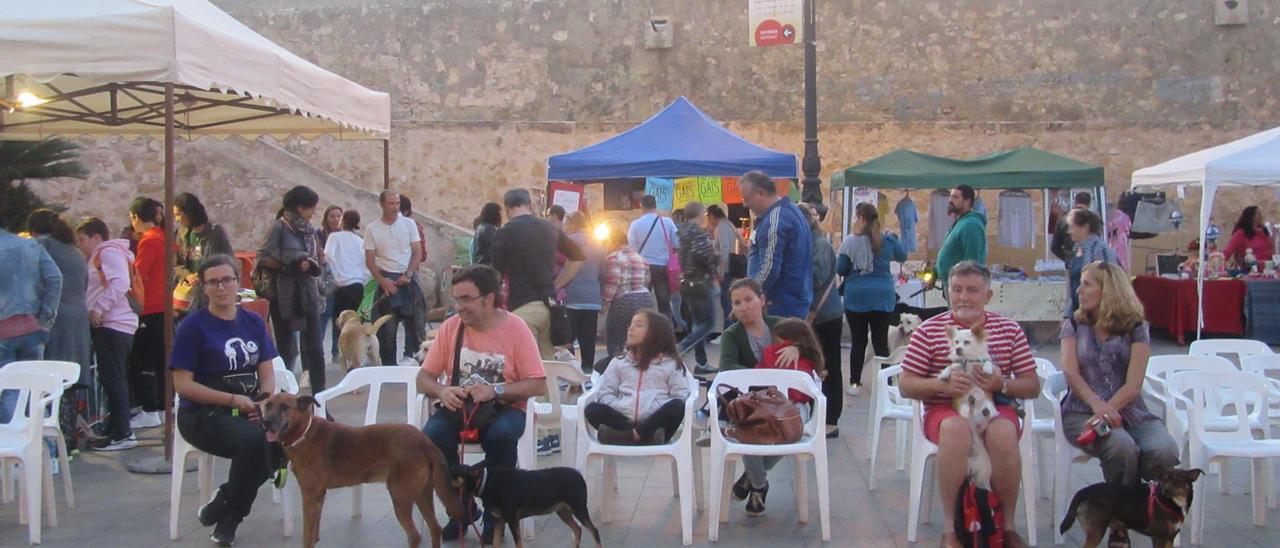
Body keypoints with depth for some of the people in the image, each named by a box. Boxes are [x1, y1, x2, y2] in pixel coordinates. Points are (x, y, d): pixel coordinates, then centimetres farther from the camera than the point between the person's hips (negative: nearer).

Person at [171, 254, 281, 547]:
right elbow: (182, 384, -8)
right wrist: (233, 399, -18)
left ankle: (221, 506, -6)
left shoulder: (254, 322, 11)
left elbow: (267, 374, 11)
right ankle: (227, 515, -8)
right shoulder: (193, 326, -3)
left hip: (249, 409, 5)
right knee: (254, 440, -35)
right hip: (203, 414, -5)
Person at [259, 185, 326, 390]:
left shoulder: (308, 229, 12)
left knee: (316, 349, 0)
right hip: (284, 296, -5)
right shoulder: (280, 227, -6)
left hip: (307, 294, 5)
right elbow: (262, 258, -9)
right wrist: (289, 265, -17)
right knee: (285, 349, 3)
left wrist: (310, 265, -6)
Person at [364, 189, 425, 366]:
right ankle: (388, 364, 9)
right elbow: (369, 261, 0)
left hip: (408, 279, 1)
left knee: (416, 322, -1)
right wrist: (383, 281, -12)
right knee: (387, 327, 2)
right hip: (386, 280, -1)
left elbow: (418, 253, 2)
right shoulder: (372, 230, 1)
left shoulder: (408, 224, 3)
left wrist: (407, 275, -10)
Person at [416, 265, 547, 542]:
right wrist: (441, 391, -20)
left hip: (503, 408, -2)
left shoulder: (516, 328, -8)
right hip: (457, 407, 3)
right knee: (431, 436, -28)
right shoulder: (450, 326, 0)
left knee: (501, 436, -36)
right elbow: (423, 378, 3)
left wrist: (495, 390, -24)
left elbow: (538, 385, -10)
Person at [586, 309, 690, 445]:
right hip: (622, 421, 2)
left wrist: (661, 414, -14)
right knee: (592, 409, -23)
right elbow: (605, 393, 12)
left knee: (678, 406, -30)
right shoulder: (619, 362, 19)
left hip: (654, 423, -2)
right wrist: (621, 409, -7)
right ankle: (644, 436, -32)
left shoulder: (670, 364, 11)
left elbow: (680, 396, 2)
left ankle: (632, 435, -36)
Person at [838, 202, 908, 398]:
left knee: (858, 341, 5)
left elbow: (840, 269, -6)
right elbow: (903, 256, 19)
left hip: (856, 296, -2)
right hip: (882, 295, 2)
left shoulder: (850, 241, -9)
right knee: (881, 341, 5)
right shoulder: (888, 239, 1)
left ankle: (855, 383, 9)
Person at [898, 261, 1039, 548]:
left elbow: (1033, 386, 7)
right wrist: (942, 385, -18)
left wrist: (1002, 384, -14)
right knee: (956, 428, -37)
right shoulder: (929, 330, 3)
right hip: (944, 410, -1)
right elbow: (905, 385, 1)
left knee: (1003, 432, -35)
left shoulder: (1010, 329, 8)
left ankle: (1007, 525, -16)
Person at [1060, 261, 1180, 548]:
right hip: (1082, 412, -1)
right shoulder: (1074, 325, 13)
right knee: (1122, 447, -34)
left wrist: (1107, 410, -20)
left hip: (1128, 410, 1)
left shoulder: (1137, 328, 8)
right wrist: (1097, 404, -21)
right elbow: (1071, 373, -2)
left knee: (1165, 451, -29)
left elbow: (1134, 384, -4)